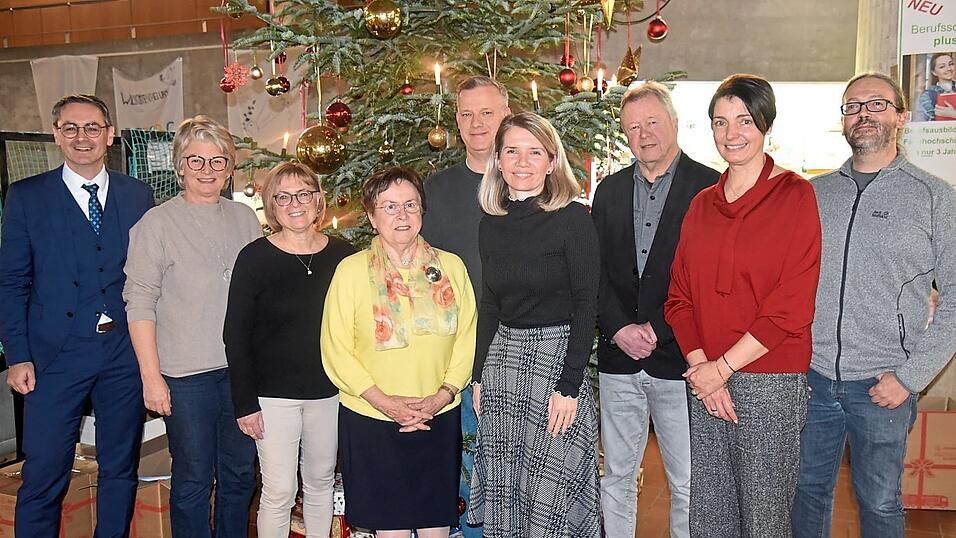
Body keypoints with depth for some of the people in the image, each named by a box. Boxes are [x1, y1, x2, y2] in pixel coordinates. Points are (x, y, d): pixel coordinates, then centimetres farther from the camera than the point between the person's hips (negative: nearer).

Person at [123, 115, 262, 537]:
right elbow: (140, 304, -7)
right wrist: (151, 376, -11)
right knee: (193, 478, 7)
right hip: (186, 374, -4)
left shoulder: (245, 218, 7)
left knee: (240, 473, 15)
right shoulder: (156, 224, -5)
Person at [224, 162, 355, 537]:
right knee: (278, 492, 2)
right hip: (273, 394, -3)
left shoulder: (342, 256, 0)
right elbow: (236, 335, -7)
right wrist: (245, 403, -10)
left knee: (321, 481, 17)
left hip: (329, 391, 3)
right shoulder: (254, 257, -8)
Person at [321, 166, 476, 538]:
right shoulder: (352, 270, -4)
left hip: (440, 420, 2)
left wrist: (443, 395, -9)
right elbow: (336, 350, -5)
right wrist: (383, 401, -13)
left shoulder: (451, 267, 2)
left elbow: (467, 339, 4)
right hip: (371, 421, -2)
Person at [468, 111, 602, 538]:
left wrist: (569, 386, -15)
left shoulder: (573, 219, -9)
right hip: (501, 358, 6)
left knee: (551, 502, 3)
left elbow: (586, 306, -11)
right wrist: (479, 375, 11)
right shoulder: (491, 226, 8)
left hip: (556, 355, -5)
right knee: (504, 495, 13)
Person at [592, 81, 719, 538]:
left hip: (678, 358, -4)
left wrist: (658, 329, -13)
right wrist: (619, 329, -5)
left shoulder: (709, 187, -4)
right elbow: (595, 271, 8)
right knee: (616, 478, 15)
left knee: (687, 484, 8)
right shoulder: (610, 190, 11)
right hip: (619, 359, 4)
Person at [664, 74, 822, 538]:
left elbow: (792, 306, -11)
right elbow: (680, 294, 8)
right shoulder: (702, 204, 11)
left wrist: (723, 367, -12)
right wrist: (699, 363, -6)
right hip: (704, 381, 5)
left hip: (770, 383, -5)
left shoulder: (794, 195, -4)